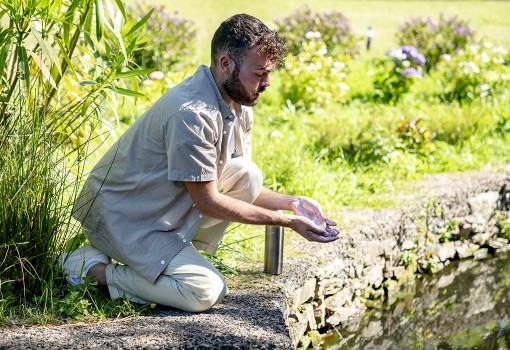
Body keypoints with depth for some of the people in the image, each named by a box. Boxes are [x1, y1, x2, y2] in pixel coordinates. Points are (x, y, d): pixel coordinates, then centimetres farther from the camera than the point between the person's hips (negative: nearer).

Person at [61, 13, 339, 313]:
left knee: (248, 176, -5)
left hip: (170, 207, 9)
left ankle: (182, 256, 3)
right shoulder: (191, 112, -29)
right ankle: (92, 267, -6)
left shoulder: (240, 108, 1)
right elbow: (207, 201, -23)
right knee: (205, 292, -20)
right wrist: (287, 221, -20)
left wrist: (291, 202, -7)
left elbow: (241, 186, 10)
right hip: (123, 216, -9)